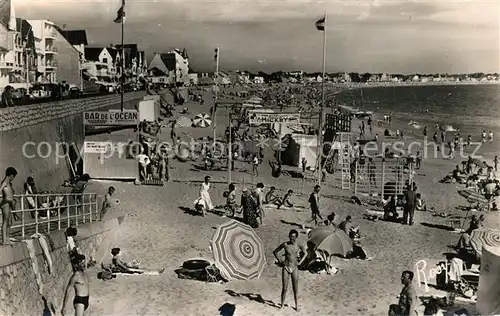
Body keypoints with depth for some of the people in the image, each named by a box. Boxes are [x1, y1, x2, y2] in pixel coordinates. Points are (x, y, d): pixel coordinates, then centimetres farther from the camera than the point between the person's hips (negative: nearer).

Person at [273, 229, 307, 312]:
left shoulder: (298, 245, -4)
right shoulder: (285, 244, -6)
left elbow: (305, 253, 14)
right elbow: (275, 252, 7)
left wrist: (300, 262, 6)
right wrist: (279, 261, 1)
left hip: (295, 268, 1)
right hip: (286, 268, -1)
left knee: (295, 289, 7)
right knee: (284, 288, 1)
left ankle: (296, 305, 22)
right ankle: (282, 304, 17)